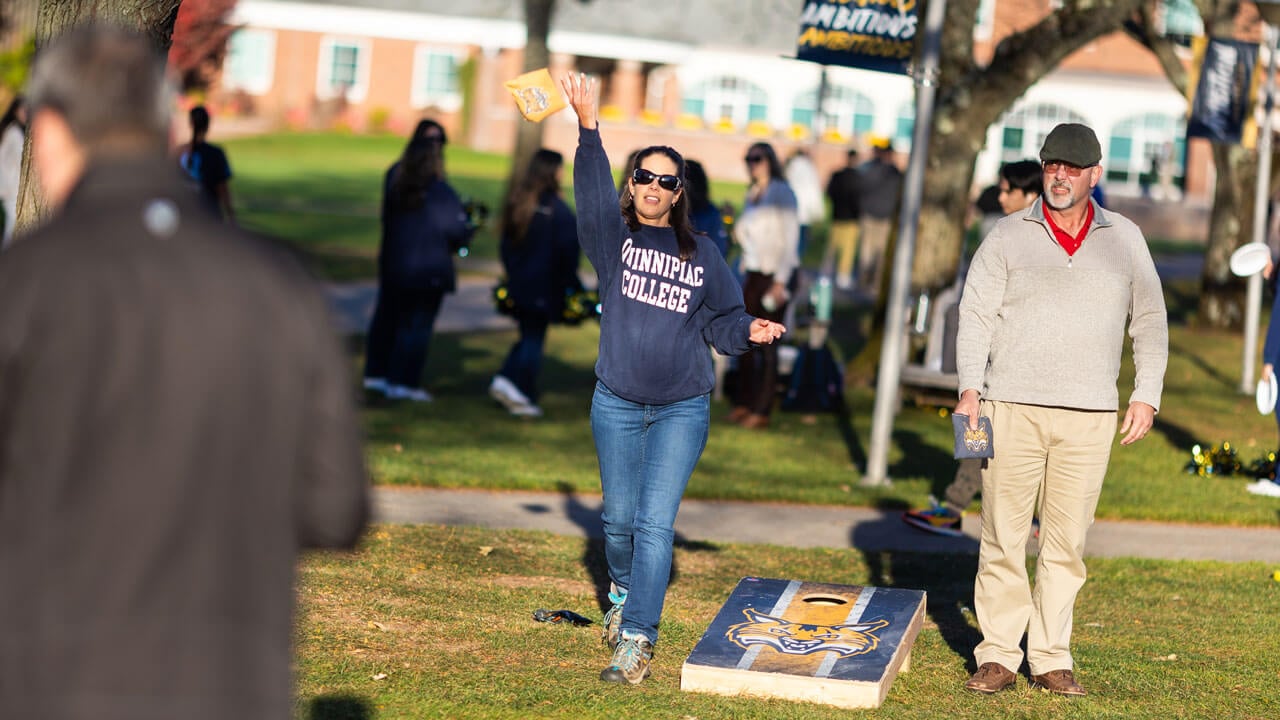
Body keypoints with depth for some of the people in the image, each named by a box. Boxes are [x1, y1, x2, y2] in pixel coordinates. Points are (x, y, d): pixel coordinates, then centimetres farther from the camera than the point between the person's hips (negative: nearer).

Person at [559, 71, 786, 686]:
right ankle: (623, 590, 42)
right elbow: (593, 192, -20)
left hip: (682, 410, -1)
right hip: (617, 404, 1)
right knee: (619, 517, 11)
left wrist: (749, 330, -10)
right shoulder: (614, 238, 0)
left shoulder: (701, 254, 5)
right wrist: (588, 128, -36)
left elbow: (722, 319, 13)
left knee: (655, 522, -10)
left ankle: (636, 639, -12)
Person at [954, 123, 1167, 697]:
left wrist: (1146, 395, 6)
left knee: (1066, 541, 2)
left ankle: (1051, 659, 8)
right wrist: (970, 387, -10)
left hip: (1089, 415, 1)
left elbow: (1150, 320, 15)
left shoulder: (1124, 240, 11)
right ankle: (999, 655, 5)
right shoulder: (1008, 236, 6)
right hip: (1013, 408, -1)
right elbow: (975, 315, 3)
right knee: (1003, 536, -2)